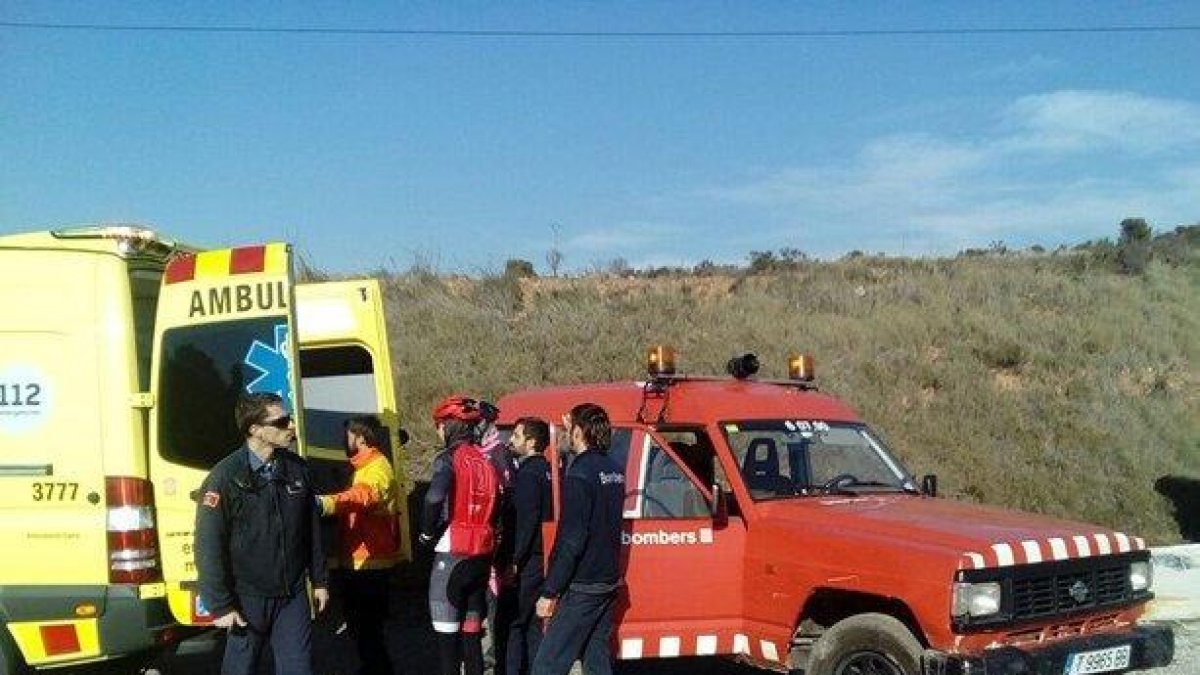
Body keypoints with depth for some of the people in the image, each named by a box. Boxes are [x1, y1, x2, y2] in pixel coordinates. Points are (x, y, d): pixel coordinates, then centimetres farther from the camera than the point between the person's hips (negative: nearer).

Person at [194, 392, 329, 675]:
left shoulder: (296, 467, 0)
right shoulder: (226, 476, -15)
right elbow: (209, 546, -14)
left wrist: (318, 580, 11)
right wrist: (220, 606, -14)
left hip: (293, 595, 4)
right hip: (248, 598, -3)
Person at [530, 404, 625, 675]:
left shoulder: (580, 475, -17)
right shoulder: (614, 470, 8)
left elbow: (571, 541, -21)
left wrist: (549, 592, -16)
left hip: (582, 588, -9)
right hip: (609, 583, 9)